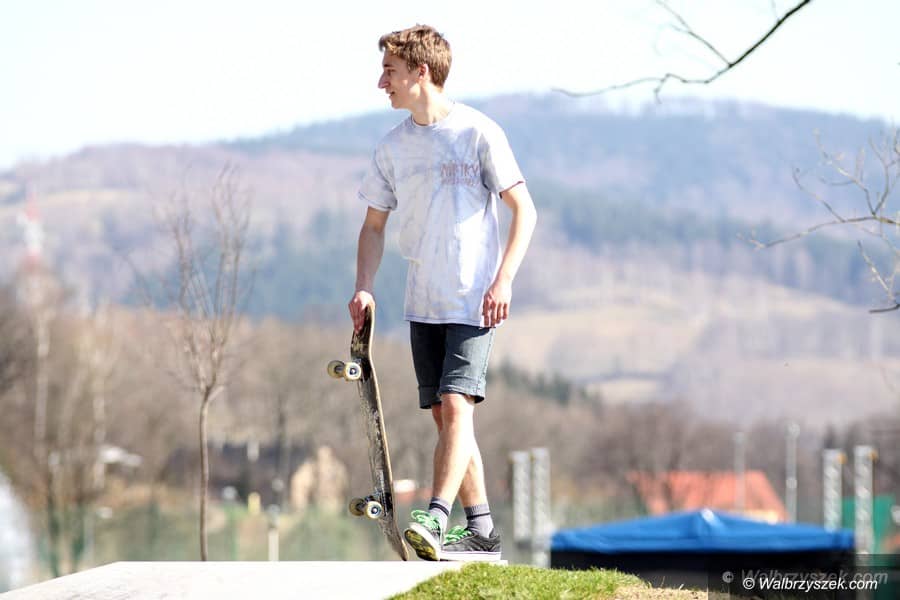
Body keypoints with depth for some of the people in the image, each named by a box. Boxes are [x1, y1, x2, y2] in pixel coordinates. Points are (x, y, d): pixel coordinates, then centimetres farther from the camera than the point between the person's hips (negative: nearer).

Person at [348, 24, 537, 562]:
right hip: (423, 303, 6)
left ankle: (437, 517, -25)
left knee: (455, 404, -19)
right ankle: (481, 529, 12)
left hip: (475, 300, -6)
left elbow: (524, 210, -5)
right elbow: (374, 224, 17)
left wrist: (504, 279, -15)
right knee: (444, 414, 6)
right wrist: (365, 290, 3)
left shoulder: (478, 133, -7)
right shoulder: (393, 147, 8)